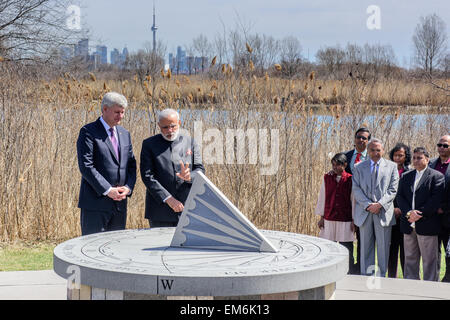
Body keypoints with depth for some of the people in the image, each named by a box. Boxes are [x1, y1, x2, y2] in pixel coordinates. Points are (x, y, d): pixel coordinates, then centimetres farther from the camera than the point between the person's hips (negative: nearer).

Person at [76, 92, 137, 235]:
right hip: (95, 203, -6)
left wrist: (128, 188, -3)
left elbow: (131, 164, 16)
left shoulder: (124, 134, 16)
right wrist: (108, 190, -17)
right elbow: (86, 166, -14)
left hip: (119, 203, 6)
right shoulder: (88, 132, -6)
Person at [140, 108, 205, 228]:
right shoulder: (149, 144, 3)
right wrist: (168, 199, -14)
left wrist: (189, 177, -17)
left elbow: (200, 169, 9)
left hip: (187, 209, 2)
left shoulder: (190, 142, 11)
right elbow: (147, 176, -5)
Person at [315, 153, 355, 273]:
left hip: (346, 220, -2)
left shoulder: (350, 179, 0)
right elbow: (322, 197, 11)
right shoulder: (327, 178, 7)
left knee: (347, 250, -1)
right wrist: (321, 217, 9)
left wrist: (354, 220, 1)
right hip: (329, 219, 2)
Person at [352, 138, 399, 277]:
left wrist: (380, 204, -13)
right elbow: (356, 189, 2)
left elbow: (392, 189, 0)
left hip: (384, 212, -1)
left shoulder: (391, 166, 7)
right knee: (366, 246, 5)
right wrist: (368, 205, -12)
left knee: (383, 247, 1)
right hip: (364, 213, 1)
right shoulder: (359, 167, 10)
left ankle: (381, 277, 7)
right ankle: (366, 276, 10)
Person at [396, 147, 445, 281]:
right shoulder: (406, 176, 14)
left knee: (429, 260, -1)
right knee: (410, 259, 11)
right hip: (408, 225, 5)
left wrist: (419, 214, -16)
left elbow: (436, 200, -11)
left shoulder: (436, 176, -2)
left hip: (426, 225, -5)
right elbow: (399, 196, 6)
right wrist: (409, 212, -11)